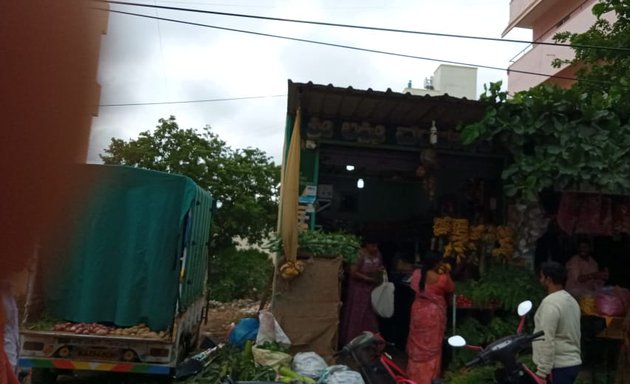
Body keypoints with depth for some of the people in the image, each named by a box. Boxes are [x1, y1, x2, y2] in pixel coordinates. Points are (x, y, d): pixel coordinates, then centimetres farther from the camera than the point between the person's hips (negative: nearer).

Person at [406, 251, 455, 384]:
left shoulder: (416, 274, -7)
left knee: (417, 343, 18)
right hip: (433, 314, -4)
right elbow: (451, 289, 0)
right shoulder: (441, 278, -20)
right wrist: (447, 274, 10)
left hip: (418, 312, 4)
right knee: (431, 346, 9)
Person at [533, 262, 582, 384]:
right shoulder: (571, 300, 14)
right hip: (572, 362, 10)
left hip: (559, 367, -10)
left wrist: (542, 370, -20)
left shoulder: (550, 303, -18)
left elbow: (547, 340, -22)